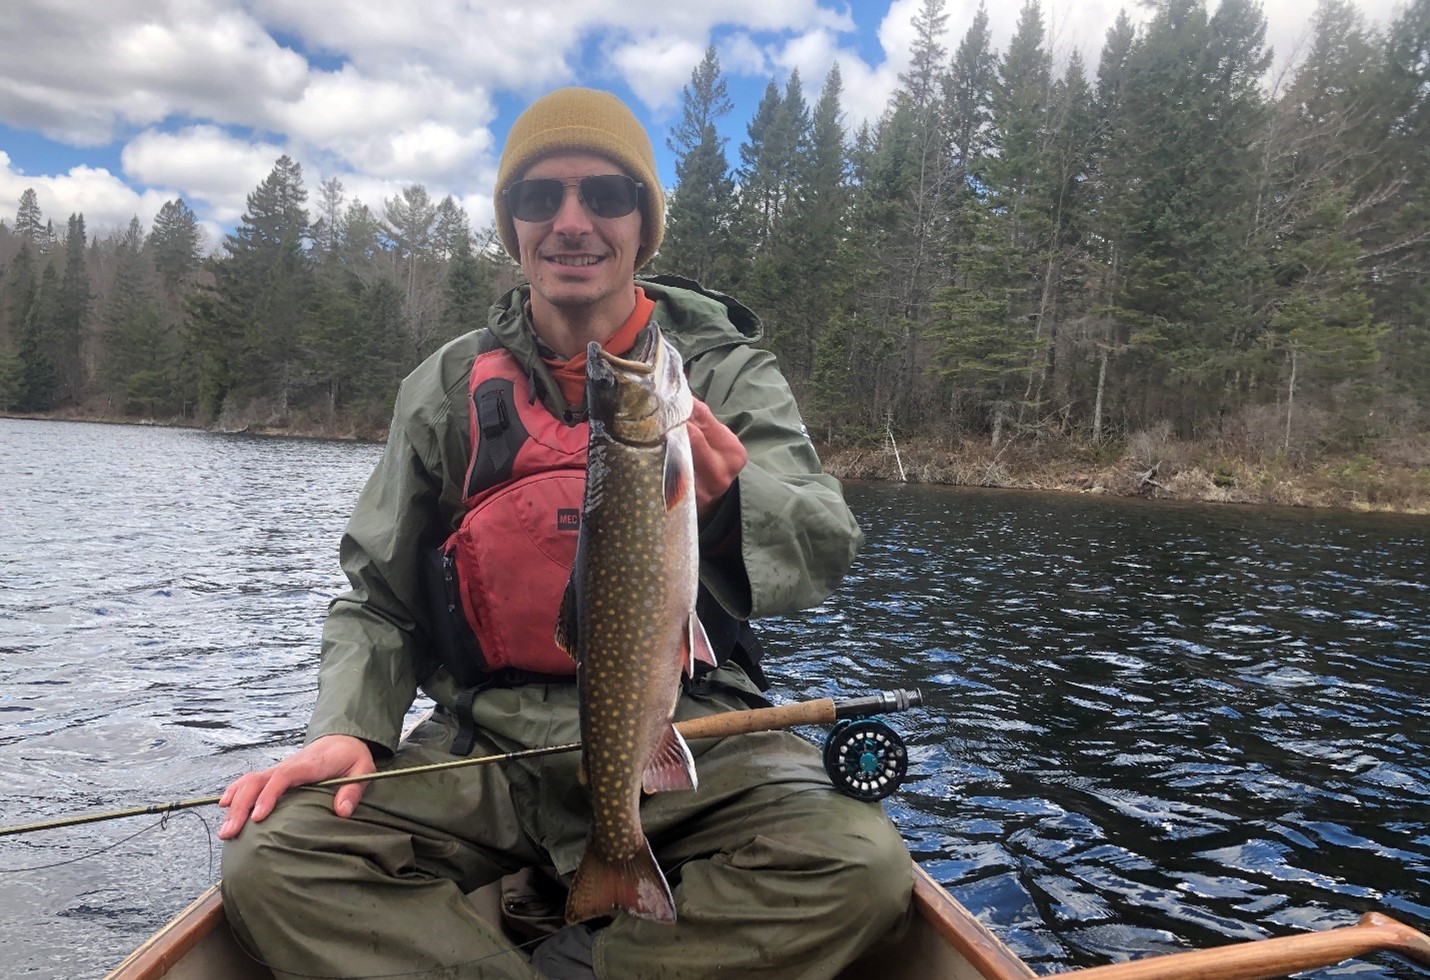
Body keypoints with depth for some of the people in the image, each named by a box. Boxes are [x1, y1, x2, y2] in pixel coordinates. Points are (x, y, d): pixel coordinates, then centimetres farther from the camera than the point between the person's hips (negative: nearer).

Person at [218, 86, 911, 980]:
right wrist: (349, 727, -6)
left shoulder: (729, 372, 1)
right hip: (486, 746, 2)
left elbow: (824, 551, -14)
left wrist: (729, 501, -36)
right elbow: (379, 598, 12)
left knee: (862, 868, -26)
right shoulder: (449, 388, 8)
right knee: (271, 861, -19)